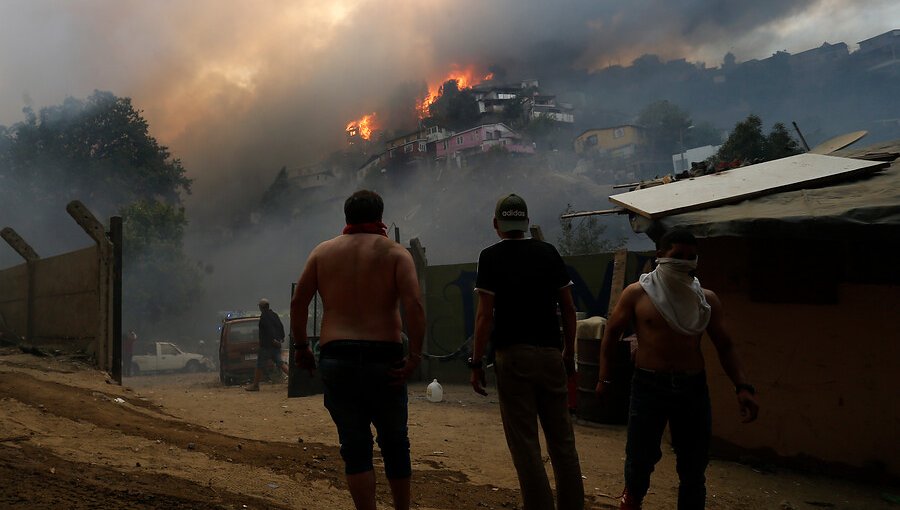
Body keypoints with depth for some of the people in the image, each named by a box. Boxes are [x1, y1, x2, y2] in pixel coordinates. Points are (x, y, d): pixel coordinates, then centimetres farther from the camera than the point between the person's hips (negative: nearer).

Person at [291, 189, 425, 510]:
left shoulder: (323, 251, 11)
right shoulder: (395, 252, 2)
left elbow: (298, 302, 6)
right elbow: (414, 305, -12)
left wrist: (300, 346, 15)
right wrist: (414, 356, -10)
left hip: (335, 359, 2)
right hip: (383, 358, -1)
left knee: (355, 447, 7)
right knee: (395, 444, 15)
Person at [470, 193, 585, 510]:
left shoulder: (491, 257, -2)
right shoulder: (548, 252, 8)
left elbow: (485, 314, -8)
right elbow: (568, 308, 8)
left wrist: (476, 362, -2)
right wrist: (569, 353, 18)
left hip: (512, 355, -4)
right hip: (550, 354, 4)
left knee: (525, 443, 1)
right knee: (562, 441, 12)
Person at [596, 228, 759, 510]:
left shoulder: (707, 298, 4)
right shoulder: (637, 293, -2)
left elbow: (725, 346, 7)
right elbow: (611, 333, 5)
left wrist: (742, 387, -4)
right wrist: (604, 377, 2)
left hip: (693, 387, 2)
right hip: (649, 385, -2)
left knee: (693, 469, 9)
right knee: (640, 461, 3)